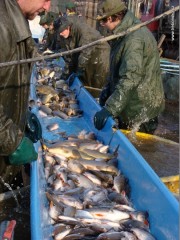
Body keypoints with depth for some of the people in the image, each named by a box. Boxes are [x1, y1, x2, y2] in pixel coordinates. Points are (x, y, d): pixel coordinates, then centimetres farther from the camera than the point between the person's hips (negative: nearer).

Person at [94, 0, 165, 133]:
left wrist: (109, 109, -38)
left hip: (141, 110, -10)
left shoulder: (135, 39, -26)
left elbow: (130, 78, -35)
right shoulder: (124, 33, 8)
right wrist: (108, 88, 8)